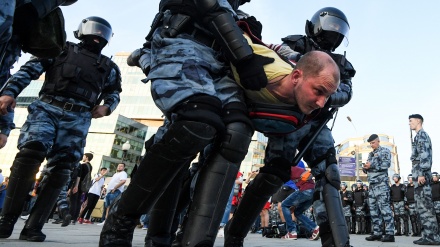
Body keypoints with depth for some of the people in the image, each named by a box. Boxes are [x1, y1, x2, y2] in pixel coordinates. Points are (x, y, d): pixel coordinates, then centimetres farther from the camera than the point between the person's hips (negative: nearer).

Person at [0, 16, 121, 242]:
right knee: (31, 152, -24)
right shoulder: (61, 49, 15)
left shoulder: (108, 67, 22)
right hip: (47, 108, -2)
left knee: (60, 170, -6)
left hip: (77, 119, 3)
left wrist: (106, 107, 5)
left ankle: (33, 227, -1)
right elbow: (30, 69, 6)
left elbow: (114, 93, 29)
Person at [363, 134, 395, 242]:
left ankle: (390, 233, -10)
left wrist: (372, 165, -15)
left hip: (381, 183, -7)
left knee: (384, 207, -11)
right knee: (373, 209, 6)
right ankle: (377, 233, 10)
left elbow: (386, 164, -12)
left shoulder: (385, 151, 3)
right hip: (372, 184, 8)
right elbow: (366, 168, 23)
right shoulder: (370, 154, 23)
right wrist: (365, 167, 0)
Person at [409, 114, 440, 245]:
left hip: (420, 172, -10)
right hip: (422, 173, 10)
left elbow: (424, 155, -17)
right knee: (424, 205, 8)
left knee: (425, 205, -10)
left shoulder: (421, 134, -6)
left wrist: (421, 173, -22)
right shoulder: (423, 135, 24)